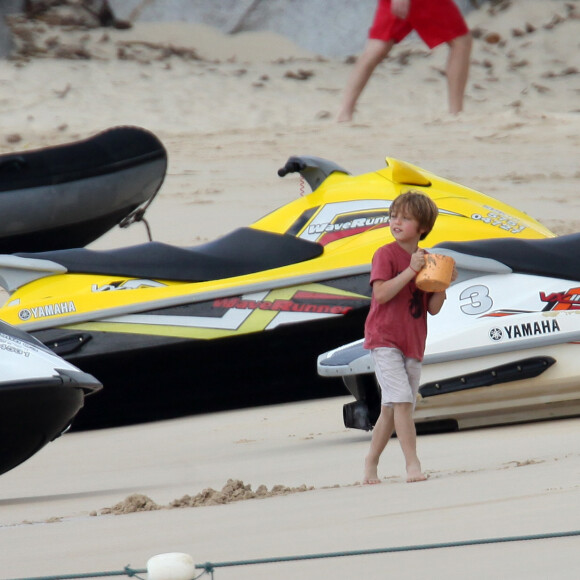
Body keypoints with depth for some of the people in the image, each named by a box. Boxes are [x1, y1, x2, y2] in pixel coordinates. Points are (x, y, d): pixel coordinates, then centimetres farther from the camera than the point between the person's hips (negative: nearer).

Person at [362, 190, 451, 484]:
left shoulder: (426, 260, 11)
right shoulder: (386, 254, -5)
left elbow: (433, 308, 8)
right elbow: (381, 293, -19)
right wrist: (410, 271, -22)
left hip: (413, 343, 6)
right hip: (384, 339, -6)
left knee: (390, 409, 10)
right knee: (402, 401, -18)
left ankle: (370, 464, 22)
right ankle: (413, 465, -17)